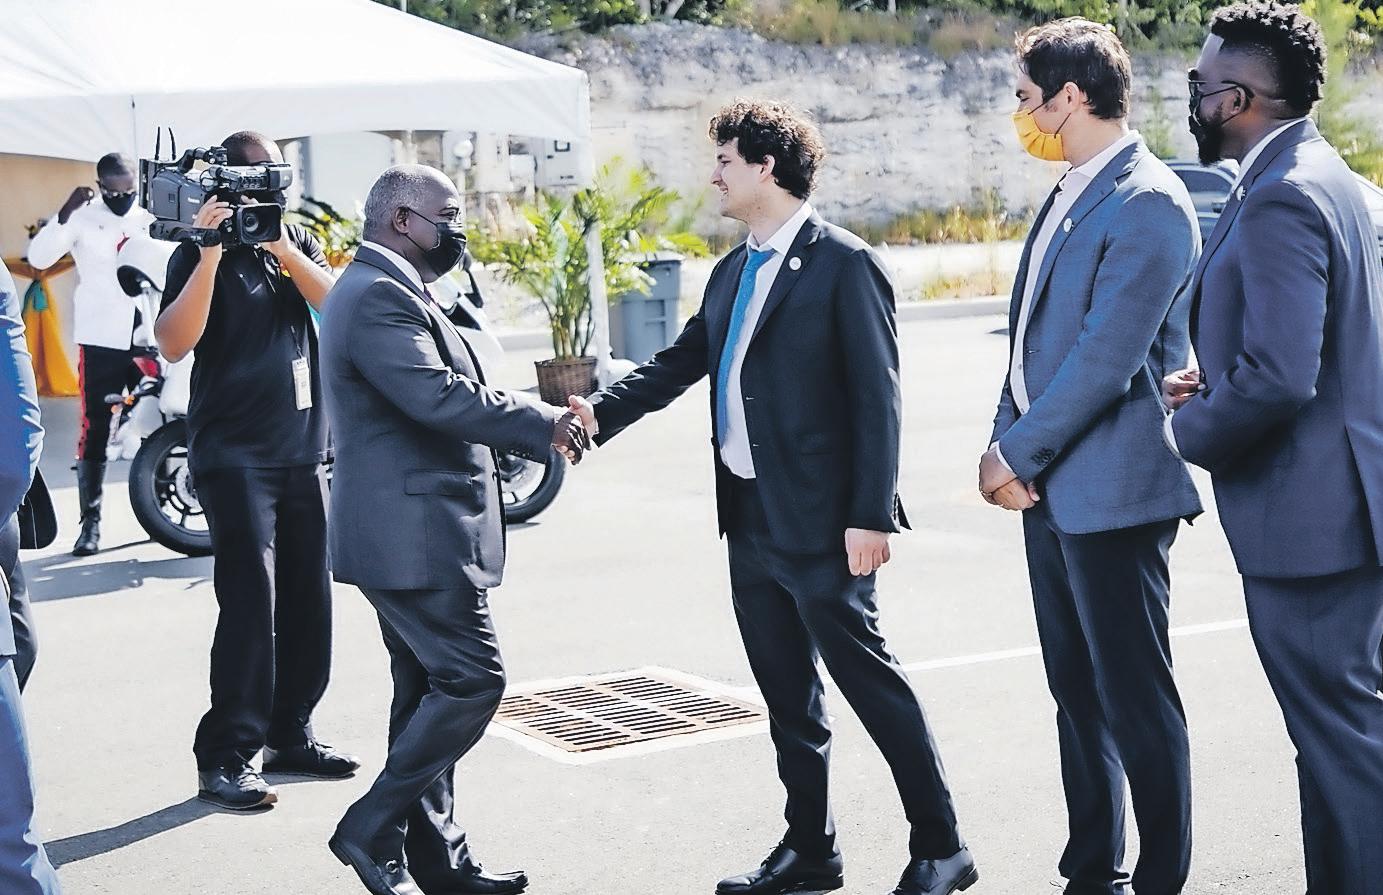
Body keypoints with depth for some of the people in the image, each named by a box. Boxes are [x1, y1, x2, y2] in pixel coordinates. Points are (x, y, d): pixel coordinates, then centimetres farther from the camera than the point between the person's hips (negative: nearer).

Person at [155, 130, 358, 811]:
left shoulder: (299, 242, 14)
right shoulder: (202, 255, -3)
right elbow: (173, 343, -18)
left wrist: (284, 249, -17)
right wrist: (209, 254, -23)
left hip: (304, 450, 6)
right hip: (234, 454, -6)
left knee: (309, 599, 8)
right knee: (251, 600, -13)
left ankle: (290, 734, 21)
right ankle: (226, 758, -8)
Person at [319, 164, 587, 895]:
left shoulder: (386, 289, 18)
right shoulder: (378, 294, -16)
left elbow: (442, 395, 18)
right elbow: (440, 396, -26)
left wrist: (539, 425, 6)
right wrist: (545, 424, -16)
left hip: (410, 530, 11)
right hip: (414, 533, -11)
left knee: (431, 692, 13)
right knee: (472, 680, -9)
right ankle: (372, 828, 0)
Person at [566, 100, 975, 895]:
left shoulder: (843, 263, -11)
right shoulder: (733, 272, 12)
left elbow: (877, 397, -14)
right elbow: (681, 363, 19)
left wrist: (870, 516, -18)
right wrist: (602, 415, 4)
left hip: (821, 523, -8)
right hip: (751, 521, 8)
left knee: (868, 677, 0)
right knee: (788, 695, 15)